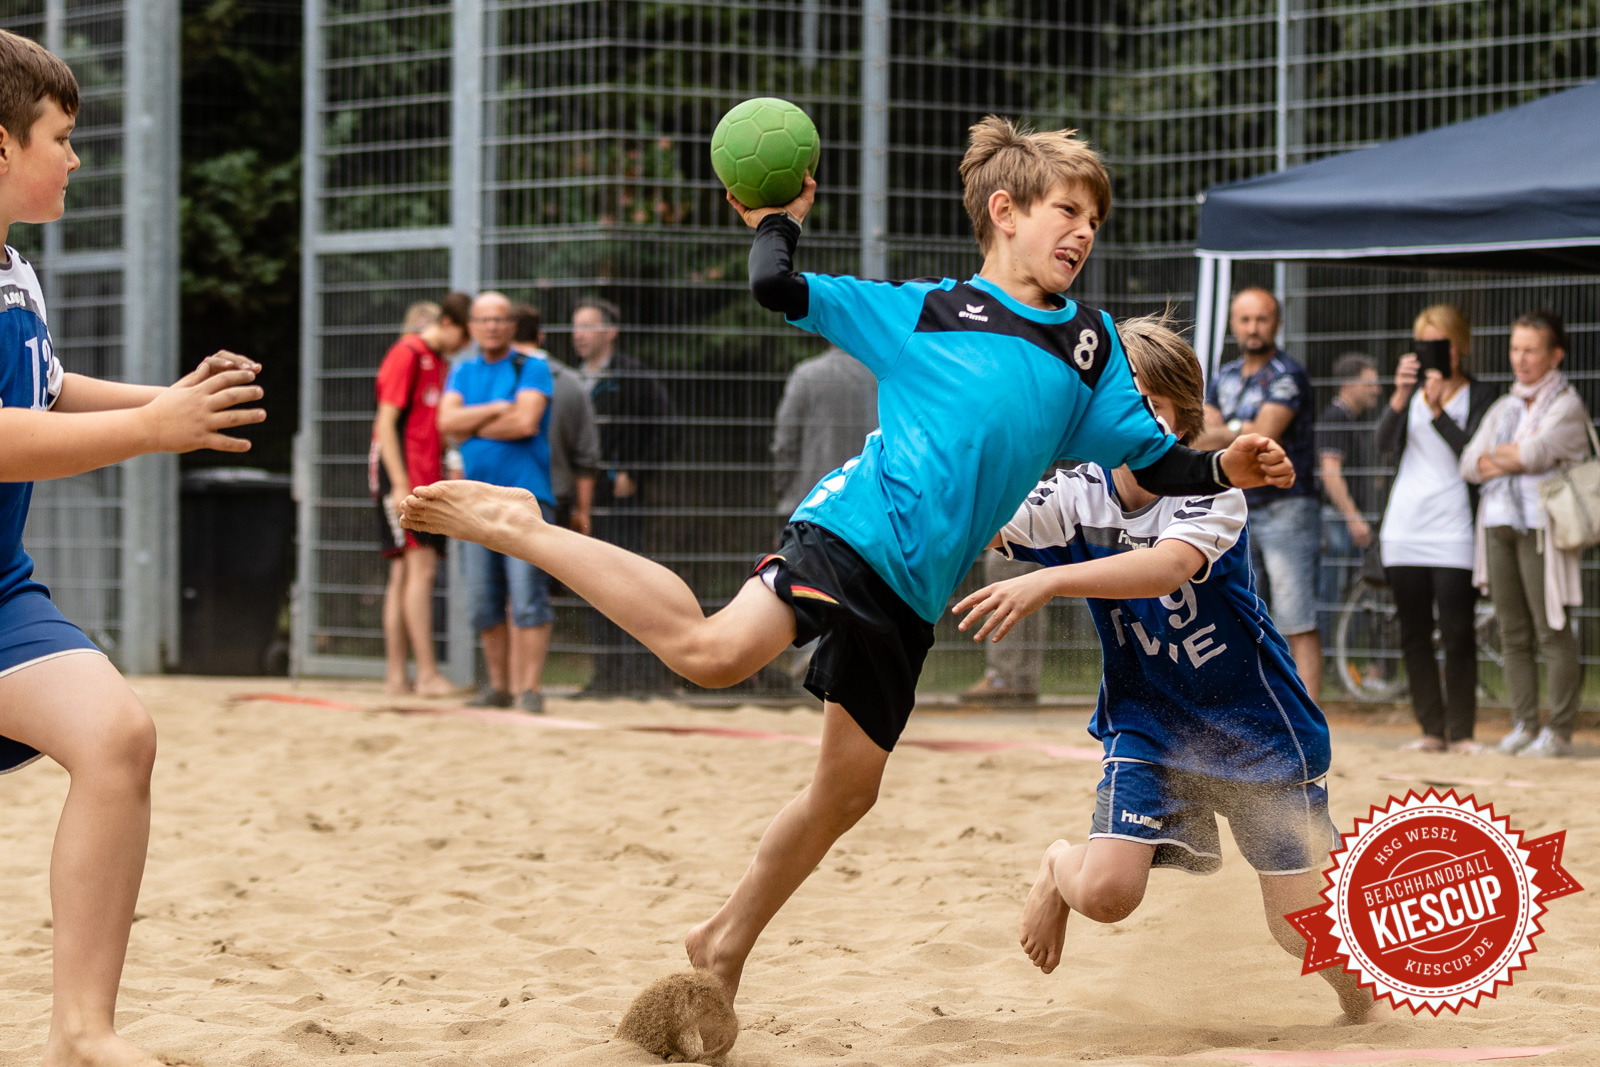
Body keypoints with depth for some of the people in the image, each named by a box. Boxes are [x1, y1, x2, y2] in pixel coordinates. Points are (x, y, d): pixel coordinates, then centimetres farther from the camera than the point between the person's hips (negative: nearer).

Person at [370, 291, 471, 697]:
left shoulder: (440, 361, 19)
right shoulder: (407, 355, -8)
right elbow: (387, 422, -13)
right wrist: (400, 485, -19)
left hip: (426, 481, 9)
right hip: (402, 477, -9)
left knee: (404, 574, 8)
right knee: (420, 568, -14)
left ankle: (395, 676, 9)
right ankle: (427, 675, -17)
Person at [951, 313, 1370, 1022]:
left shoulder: (1211, 488, -20)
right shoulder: (1078, 496, -8)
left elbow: (1169, 566, -39)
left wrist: (1049, 582, -50)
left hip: (1258, 730, -2)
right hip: (1148, 727, 2)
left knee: (1301, 928, -2)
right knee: (1106, 891, -19)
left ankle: (1356, 998, 34)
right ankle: (1059, 868, 19)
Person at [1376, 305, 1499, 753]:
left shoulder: (1480, 395, 3)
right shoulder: (1411, 390, 14)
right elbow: (1385, 443, -1)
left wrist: (1438, 411, -21)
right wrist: (1401, 394, -15)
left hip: (1453, 528, -4)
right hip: (1404, 528, 4)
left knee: (1457, 633, -8)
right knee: (1414, 633, 4)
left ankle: (1461, 732, -2)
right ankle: (1431, 729, 9)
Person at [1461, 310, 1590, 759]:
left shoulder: (1566, 406, -1)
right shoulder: (1503, 408, 19)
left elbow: (1536, 453, -15)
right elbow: (1469, 464, 10)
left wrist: (1495, 455, 2)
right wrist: (1516, 457, -5)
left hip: (1541, 527, -6)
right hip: (1499, 525, 6)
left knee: (1554, 633, -6)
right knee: (1513, 635, 5)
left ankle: (1559, 730, -3)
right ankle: (1523, 725, 10)